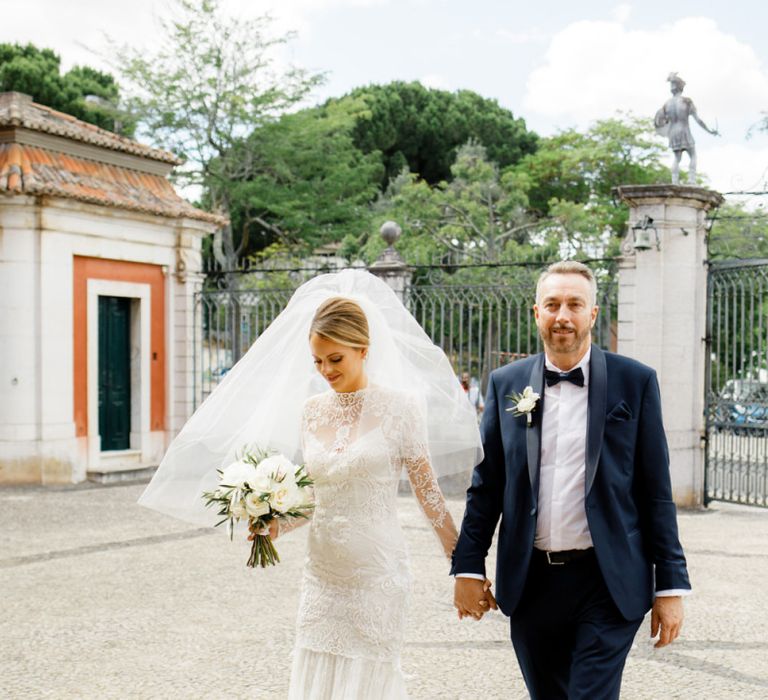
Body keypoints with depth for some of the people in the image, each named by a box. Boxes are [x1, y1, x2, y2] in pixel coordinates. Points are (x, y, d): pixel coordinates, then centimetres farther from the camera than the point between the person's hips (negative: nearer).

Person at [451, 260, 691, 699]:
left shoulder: (635, 382, -1)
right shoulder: (507, 383, 5)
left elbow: (656, 491, -1)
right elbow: (486, 483, 8)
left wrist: (671, 584, -2)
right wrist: (468, 567, 3)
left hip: (607, 583, -3)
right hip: (531, 582, 3)